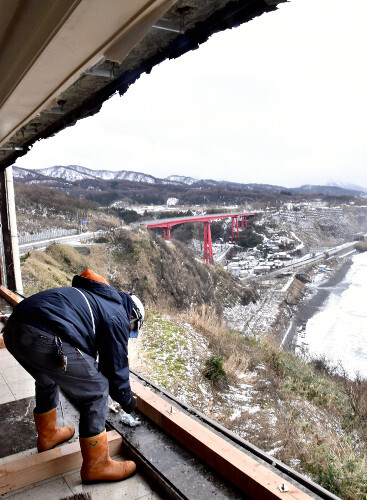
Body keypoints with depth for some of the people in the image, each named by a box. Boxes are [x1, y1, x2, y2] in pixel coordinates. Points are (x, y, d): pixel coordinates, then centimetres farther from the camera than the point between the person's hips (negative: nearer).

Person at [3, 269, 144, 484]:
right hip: (45, 338, -10)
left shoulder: (93, 297, 32)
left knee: (48, 379, 36)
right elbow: (116, 366, 11)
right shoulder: (117, 317, 7)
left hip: (13, 328, 10)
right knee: (96, 391, 7)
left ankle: (48, 435, 57)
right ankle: (96, 465, 21)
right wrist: (128, 402, 30)